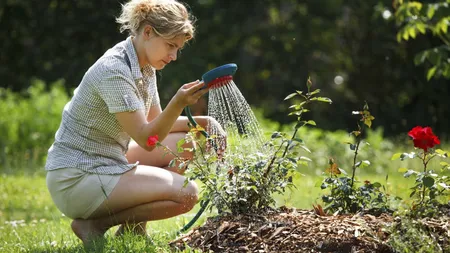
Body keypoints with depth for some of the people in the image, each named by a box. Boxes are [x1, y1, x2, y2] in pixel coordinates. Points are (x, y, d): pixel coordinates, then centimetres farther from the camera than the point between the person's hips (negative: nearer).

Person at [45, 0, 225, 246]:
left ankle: (133, 224, 9)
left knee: (189, 144, 12)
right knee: (187, 193, -20)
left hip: (107, 163, 10)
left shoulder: (145, 66, 7)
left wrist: (202, 122, 2)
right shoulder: (114, 70, -22)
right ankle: (95, 224, -8)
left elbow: (155, 121, 16)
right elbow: (146, 138, -24)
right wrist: (179, 103, -38)